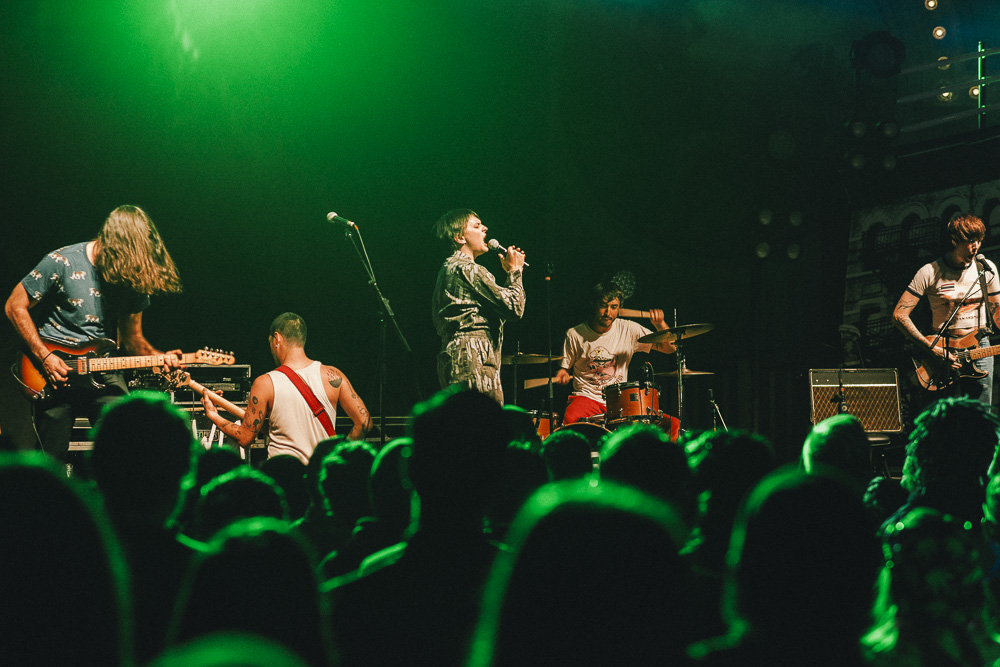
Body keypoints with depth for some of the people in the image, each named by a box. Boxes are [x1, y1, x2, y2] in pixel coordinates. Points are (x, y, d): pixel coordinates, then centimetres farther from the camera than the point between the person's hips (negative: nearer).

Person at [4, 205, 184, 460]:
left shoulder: (133, 278, 3)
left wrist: (159, 357, -9)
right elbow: (15, 307, -4)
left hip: (103, 372, 3)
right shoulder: (62, 262, -10)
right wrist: (44, 357, -11)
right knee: (52, 460, -1)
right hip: (55, 372, -3)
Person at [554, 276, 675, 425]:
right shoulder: (575, 335, -1)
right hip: (586, 397, -2)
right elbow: (565, 367, 11)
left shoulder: (629, 330, 2)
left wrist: (660, 325, -14)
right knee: (570, 419, -39)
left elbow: (668, 348, 4)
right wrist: (562, 375, -13)